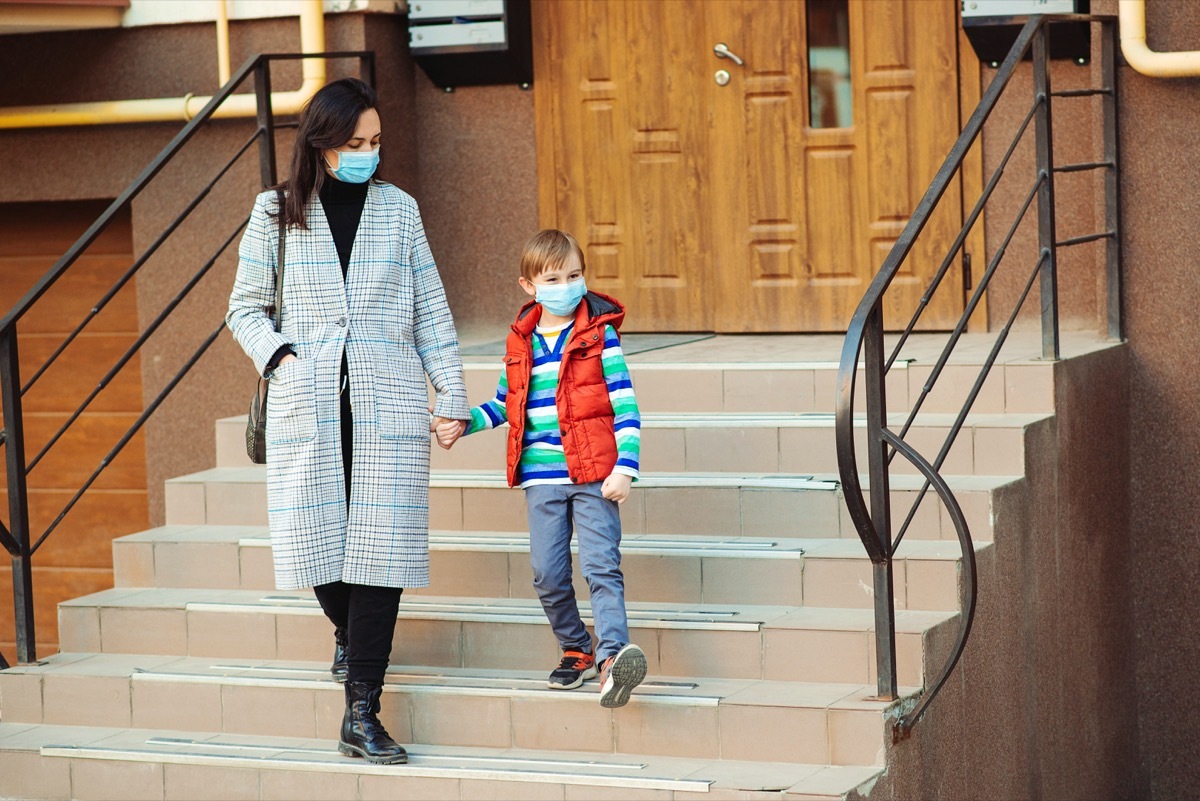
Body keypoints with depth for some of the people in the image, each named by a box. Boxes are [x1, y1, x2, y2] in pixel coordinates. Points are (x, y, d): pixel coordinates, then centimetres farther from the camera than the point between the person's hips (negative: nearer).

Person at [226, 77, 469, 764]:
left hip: (388, 404, 0)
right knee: (313, 541, -2)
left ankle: (362, 714, -4)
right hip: (308, 405, 0)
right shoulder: (277, 213, 6)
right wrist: (279, 355, -6)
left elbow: (432, 312, 10)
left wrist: (453, 395, 6)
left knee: (380, 547, -6)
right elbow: (245, 308, 12)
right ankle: (349, 632, 34)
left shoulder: (399, 210, 9)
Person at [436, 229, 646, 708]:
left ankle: (612, 655, -24)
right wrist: (463, 423, 8)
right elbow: (505, 403, 24)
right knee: (547, 574, 4)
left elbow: (625, 404, -5)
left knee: (601, 565, -15)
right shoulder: (520, 342, 10)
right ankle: (576, 651, 22)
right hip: (542, 478, 4)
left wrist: (625, 467, -14)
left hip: (592, 475, -4)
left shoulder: (598, 335, -2)